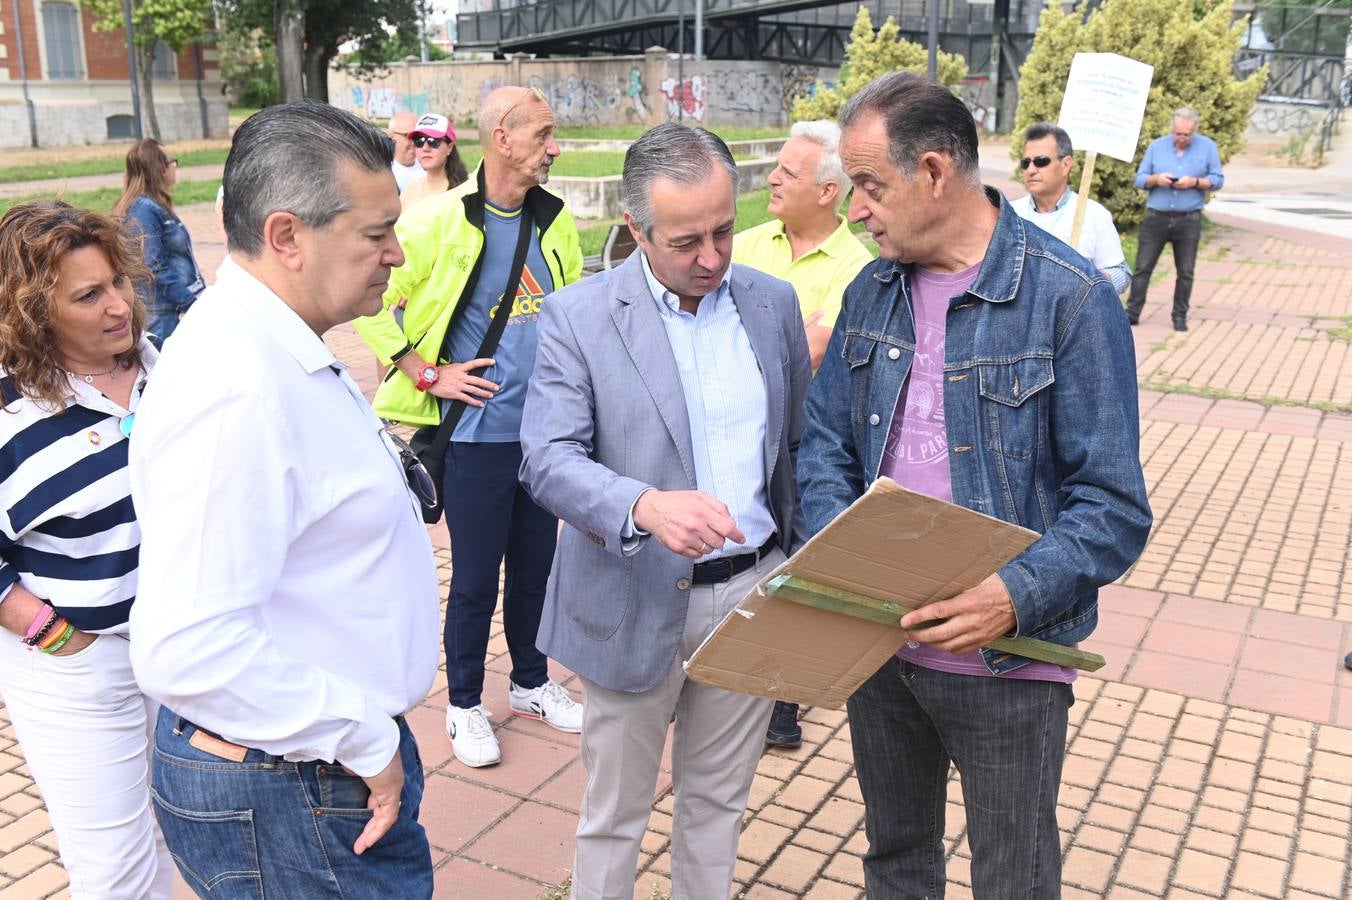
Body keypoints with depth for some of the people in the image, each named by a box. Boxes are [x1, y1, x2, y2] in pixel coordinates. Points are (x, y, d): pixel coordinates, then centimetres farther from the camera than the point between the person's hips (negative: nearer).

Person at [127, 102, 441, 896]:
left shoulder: (283, 351, 6)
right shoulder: (236, 391, -27)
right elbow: (189, 651, -32)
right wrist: (367, 742, -21)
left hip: (344, 752, 9)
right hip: (288, 799, -9)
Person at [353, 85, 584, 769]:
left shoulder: (554, 220, 6)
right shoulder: (439, 220, -12)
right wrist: (427, 374, -10)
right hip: (476, 433, -5)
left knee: (536, 564, 17)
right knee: (475, 577, 4)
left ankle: (531, 682, 36)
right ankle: (464, 705, 24)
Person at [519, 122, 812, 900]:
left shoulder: (773, 303, 2)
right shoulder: (577, 316, -10)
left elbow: (799, 446, 9)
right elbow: (548, 459, -17)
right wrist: (645, 506, -36)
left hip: (753, 593, 4)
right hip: (637, 603, -3)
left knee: (718, 802, 19)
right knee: (615, 813, 13)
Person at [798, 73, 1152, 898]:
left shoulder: (1069, 300, -16)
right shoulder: (872, 293, 3)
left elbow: (1114, 505, -15)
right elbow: (825, 443, 6)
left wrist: (1017, 597, -29)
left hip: (1007, 661, -5)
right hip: (879, 640, 5)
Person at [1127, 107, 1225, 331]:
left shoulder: (1208, 147, 4)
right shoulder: (1156, 146, 6)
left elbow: (1217, 180, 2)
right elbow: (1139, 179, 5)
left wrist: (1194, 182, -15)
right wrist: (1156, 179, -16)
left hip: (1189, 221, 0)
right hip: (1156, 218, 1)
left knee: (1185, 272, 5)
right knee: (1142, 268, 0)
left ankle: (1180, 316, 14)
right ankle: (1132, 312, 7)